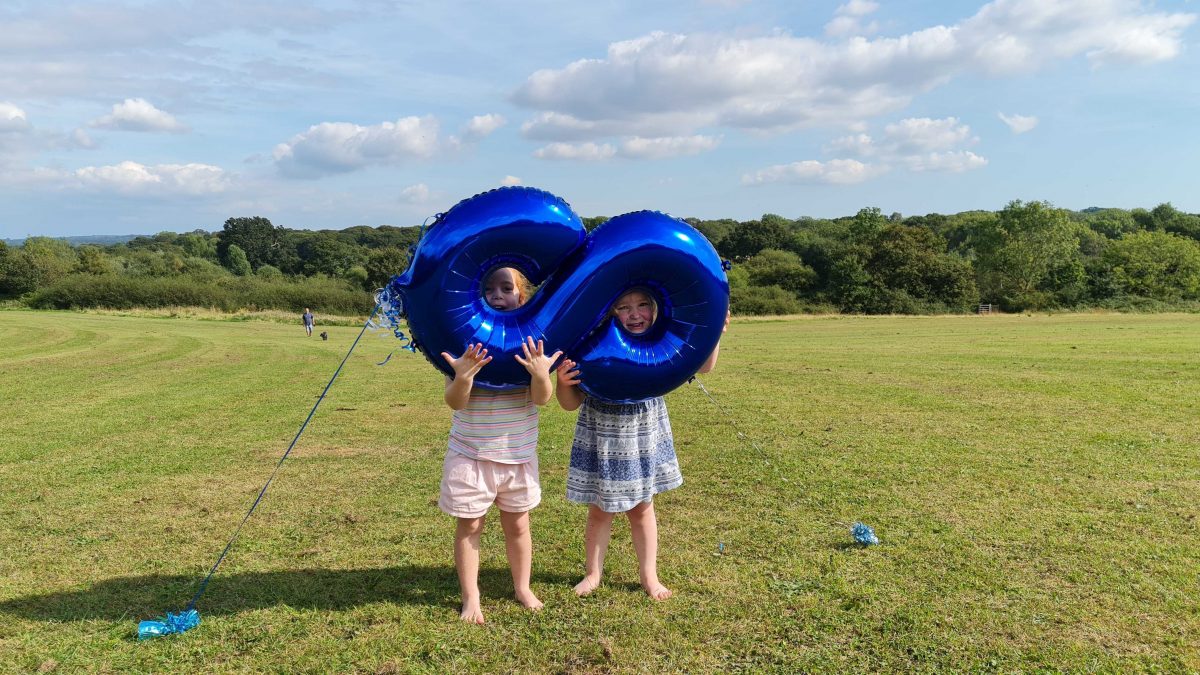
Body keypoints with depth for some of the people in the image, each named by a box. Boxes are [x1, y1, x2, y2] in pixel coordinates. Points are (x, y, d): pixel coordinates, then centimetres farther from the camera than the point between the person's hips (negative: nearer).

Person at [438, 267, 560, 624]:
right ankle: (470, 598, 22)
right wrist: (463, 376, -34)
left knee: (517, 524, 14)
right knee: (470, 526, 7)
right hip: (470, 453, -1)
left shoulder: (532, 343, -5)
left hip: (519, 454, 1)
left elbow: (542, 398, -12)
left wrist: (541, 373, -34)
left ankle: (523, 588, 33)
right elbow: (454, 402, -13)